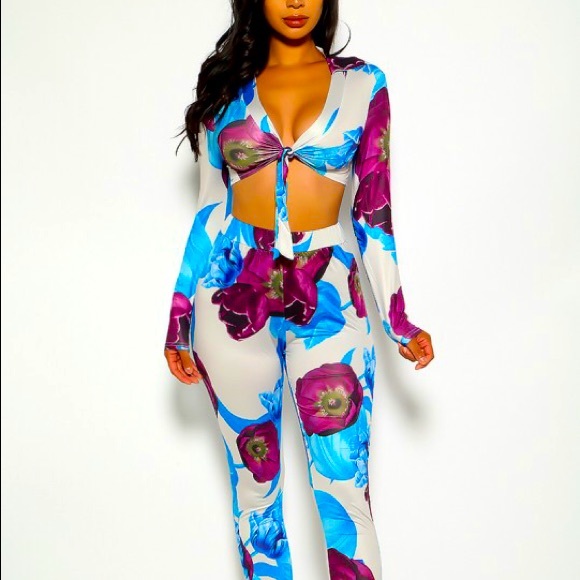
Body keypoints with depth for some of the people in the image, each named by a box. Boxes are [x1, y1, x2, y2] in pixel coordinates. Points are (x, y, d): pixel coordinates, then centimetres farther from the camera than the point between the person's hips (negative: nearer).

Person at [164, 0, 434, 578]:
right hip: (234, 295, 1)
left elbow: (372, 210, 6)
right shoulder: (228, 86, 8)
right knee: (254, 481, 10)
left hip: (328, 297, -1)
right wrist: (180, 317, 9)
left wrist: (398, 319, 3)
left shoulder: (362, 83, 5)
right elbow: (210, 209, 10)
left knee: (345, 493, -5)